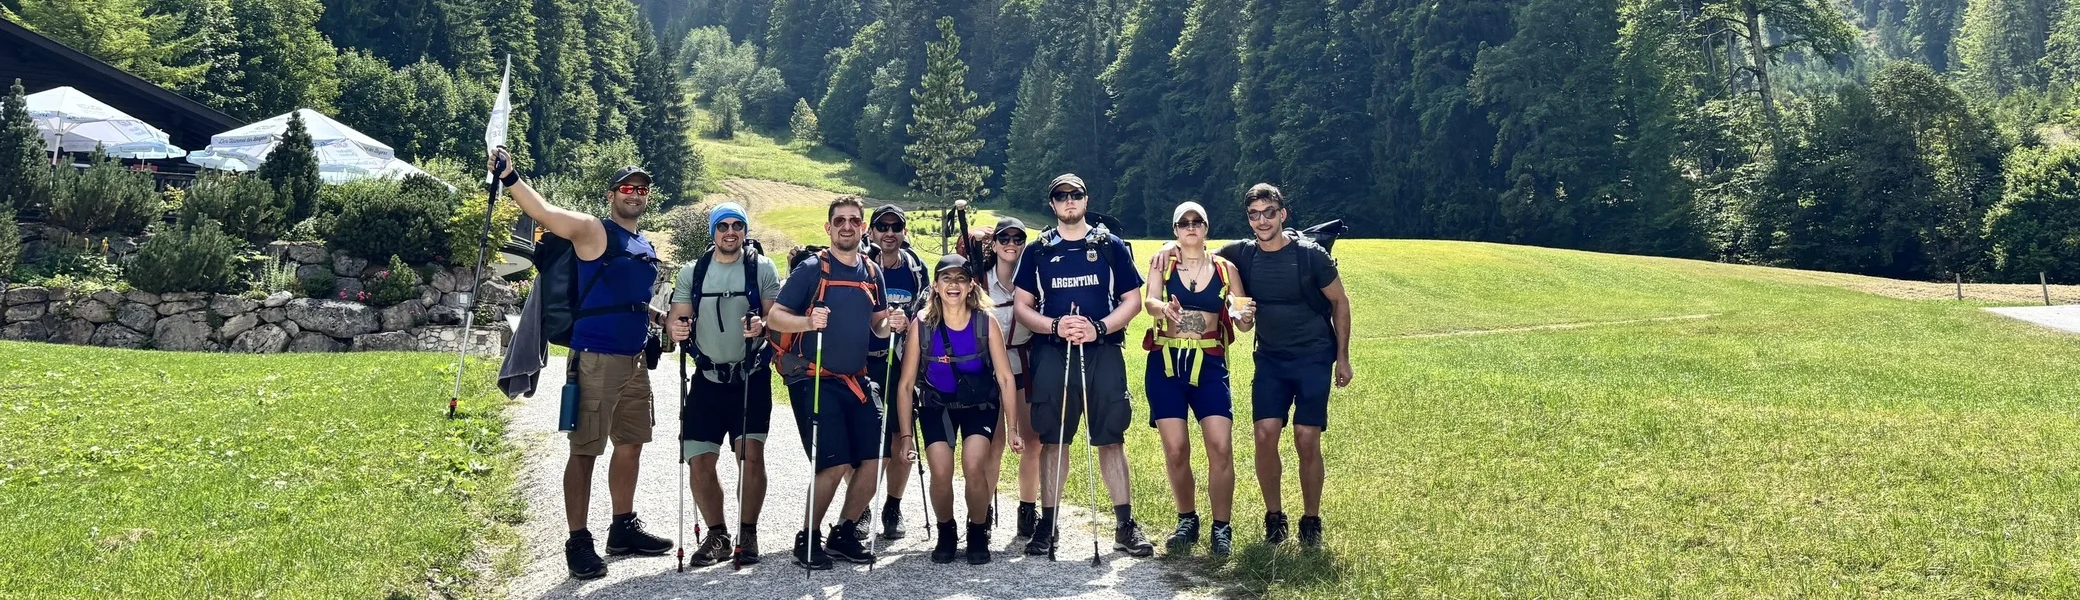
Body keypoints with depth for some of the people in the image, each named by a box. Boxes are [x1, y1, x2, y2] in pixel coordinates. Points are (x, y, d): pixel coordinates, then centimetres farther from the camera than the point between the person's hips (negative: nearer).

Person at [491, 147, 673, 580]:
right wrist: (510, 178, -39)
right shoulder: (593, 231, -7)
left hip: (635, 361, 8)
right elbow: (544, 212, -24)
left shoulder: (646, 246, 15)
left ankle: (624, 529, 28)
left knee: (630, 445, 15)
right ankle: (578, 542, 4)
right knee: (585, 451, -3)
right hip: (596, 359, -8)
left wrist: (665, 319, 15)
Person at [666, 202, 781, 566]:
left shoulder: (762, 268, 2)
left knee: (751, 455, -13)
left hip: (751, 378, -3)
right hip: (708, 379, 3)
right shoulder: (692, 272, 10)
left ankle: (747, 534, 3)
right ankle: (717, 535, 18)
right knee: (699, 462, 0)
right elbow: (679, 318, 7)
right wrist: (676, 329, -17)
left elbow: (777, 316, -4)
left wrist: (763, 325, -27)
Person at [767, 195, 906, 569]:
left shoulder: (871, 272, 11)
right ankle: (809, 539, 9)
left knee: (875, 458, 1)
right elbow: (775, 318, -11)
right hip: (814, 380, -6)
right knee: (835, 464, -11)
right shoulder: (811, 269, -7)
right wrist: (809, 321, -30)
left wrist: (891, 323, -5)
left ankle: (844, 533, 20)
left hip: (854, 380, 6)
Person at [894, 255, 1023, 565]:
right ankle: (946, 534, 11)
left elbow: (1005, 377, -8)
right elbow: (906, 384, -7)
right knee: (941, 472, -19)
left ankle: (978, 534, 4)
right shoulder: (922, 325, -13)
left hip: (980, 404, 0)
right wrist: (906, 435, -8)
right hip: (936, 405, 1)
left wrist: (1013, 427, -8)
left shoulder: (985, 323, -14)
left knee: (974, 467, -23)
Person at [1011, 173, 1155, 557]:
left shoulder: (1112, 246, 8)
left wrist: (1099, 327, -10)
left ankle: (1125, 526, 4)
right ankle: (1047, 525, 11)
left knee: (1111, 438, -1)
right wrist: (1055, 326, -11)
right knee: (1053, 440, 3)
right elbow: (1021, 306, 7)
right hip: (1052, 356, 1)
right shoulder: (1037, 251, 9)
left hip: (1103, 354, -1)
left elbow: (1132, 300, 6)